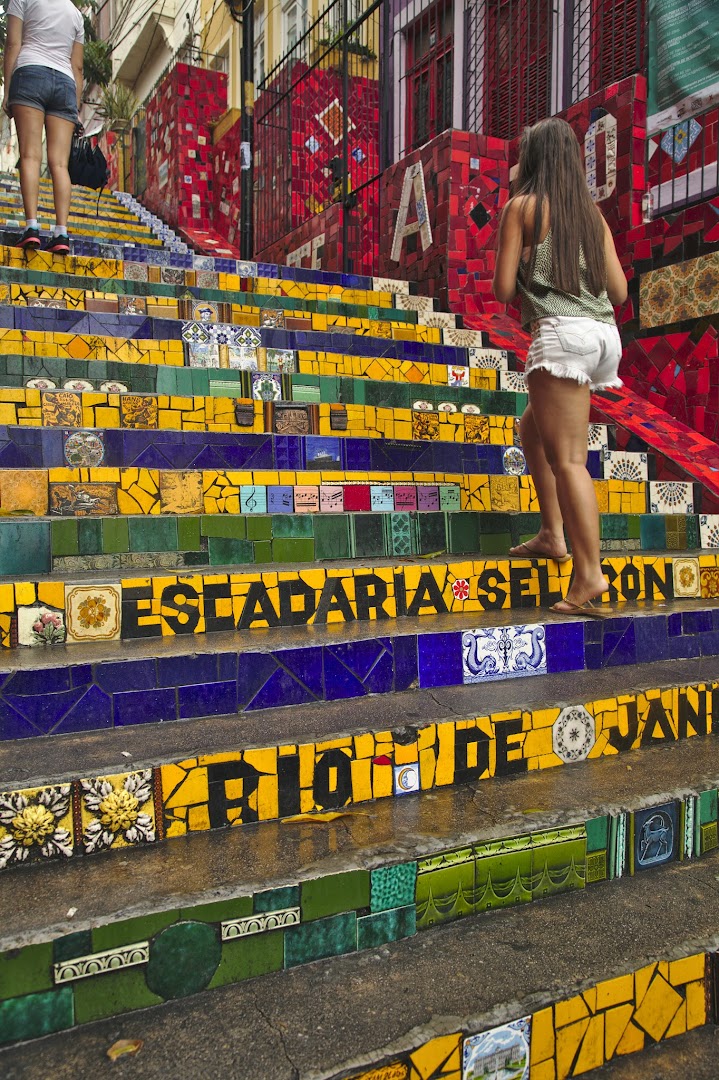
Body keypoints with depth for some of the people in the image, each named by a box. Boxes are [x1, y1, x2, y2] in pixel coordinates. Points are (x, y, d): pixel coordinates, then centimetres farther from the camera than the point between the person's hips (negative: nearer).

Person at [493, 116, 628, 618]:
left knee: (568, 458, -10)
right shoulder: (593, 213, 18)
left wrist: (525, 291, 20)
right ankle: (552, 535, 22)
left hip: (561, 333, -7)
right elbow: (619, 290, 14)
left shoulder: (522, 206, 3)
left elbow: (505, 289, -2)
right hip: (602, 333, 7)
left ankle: (589, 572, -15)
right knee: (533, 430, 23)